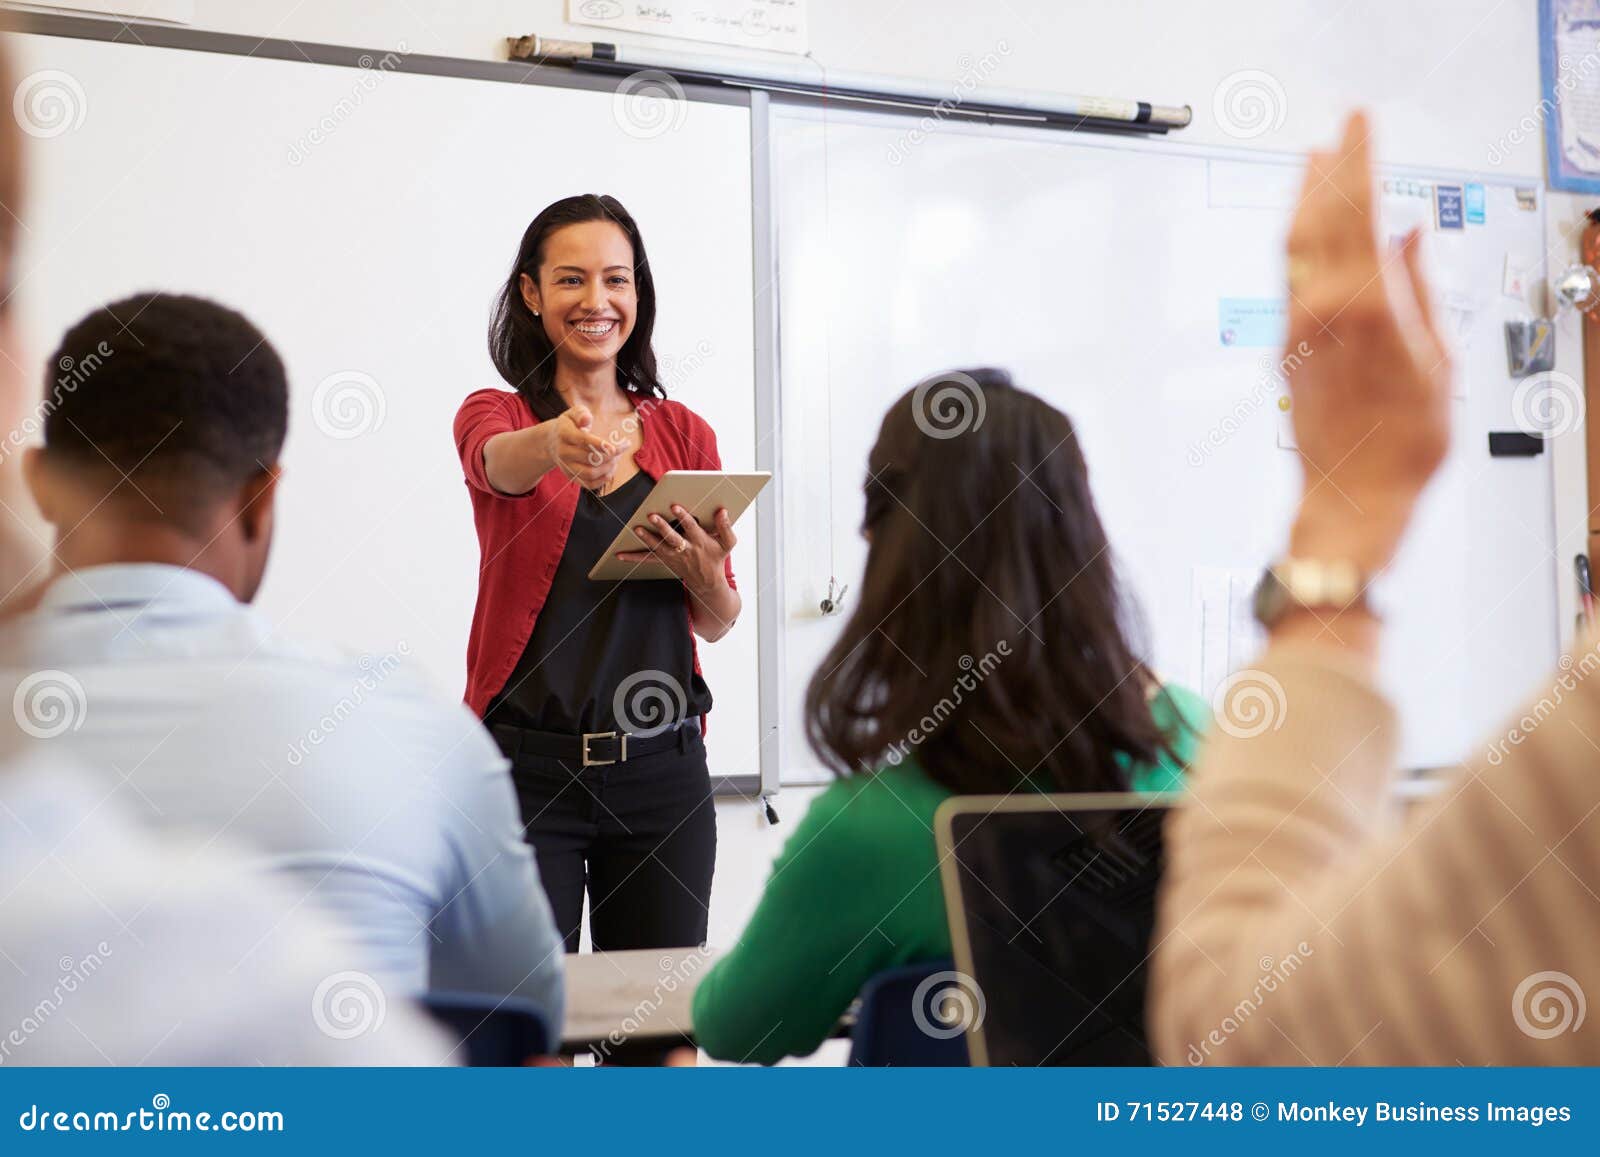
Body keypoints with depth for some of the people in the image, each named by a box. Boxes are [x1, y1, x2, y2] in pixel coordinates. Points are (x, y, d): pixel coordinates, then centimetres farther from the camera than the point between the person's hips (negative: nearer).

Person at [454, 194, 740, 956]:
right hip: (526, 761, -2)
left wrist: (704, 572, -12)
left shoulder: (684, 434, 9)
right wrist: (557, 442, -46)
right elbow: (499, 462, -24)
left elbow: (718, 623, 11)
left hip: (661, 769, 3)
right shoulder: (494, 413, 2)